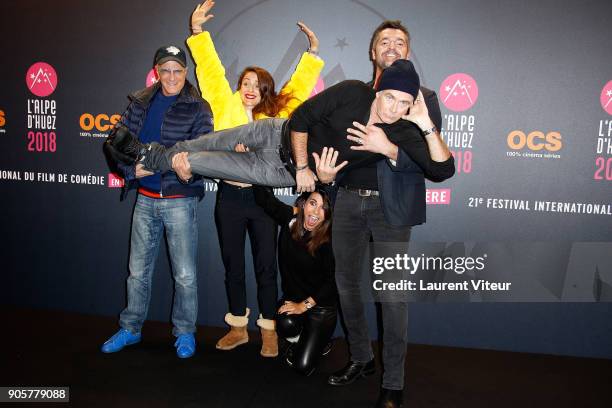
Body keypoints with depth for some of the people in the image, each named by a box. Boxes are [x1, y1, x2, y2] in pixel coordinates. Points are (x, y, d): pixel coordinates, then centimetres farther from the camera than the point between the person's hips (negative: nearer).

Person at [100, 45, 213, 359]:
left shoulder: (197, 107, -6)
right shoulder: (140, 103, 7)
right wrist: (132, 168, -12)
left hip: (180, 201, -4)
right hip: (145, 199, 4)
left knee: (184, 274, 3)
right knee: (138, 270, 15)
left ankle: (184, 332, 23)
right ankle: (130, 329, 33)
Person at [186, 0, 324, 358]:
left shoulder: (274, 114, 5)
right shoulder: (225, 107, 4)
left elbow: (298, 87, 12)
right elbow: (211, 70, 4)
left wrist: (313, 53, 10)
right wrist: (198, 30, 1)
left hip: (261, 197, 0)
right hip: (229, 196, 1)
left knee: (266, 267, 5)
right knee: (233, 266, 11)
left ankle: (268, 330, 19)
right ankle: (238, 327, 27)